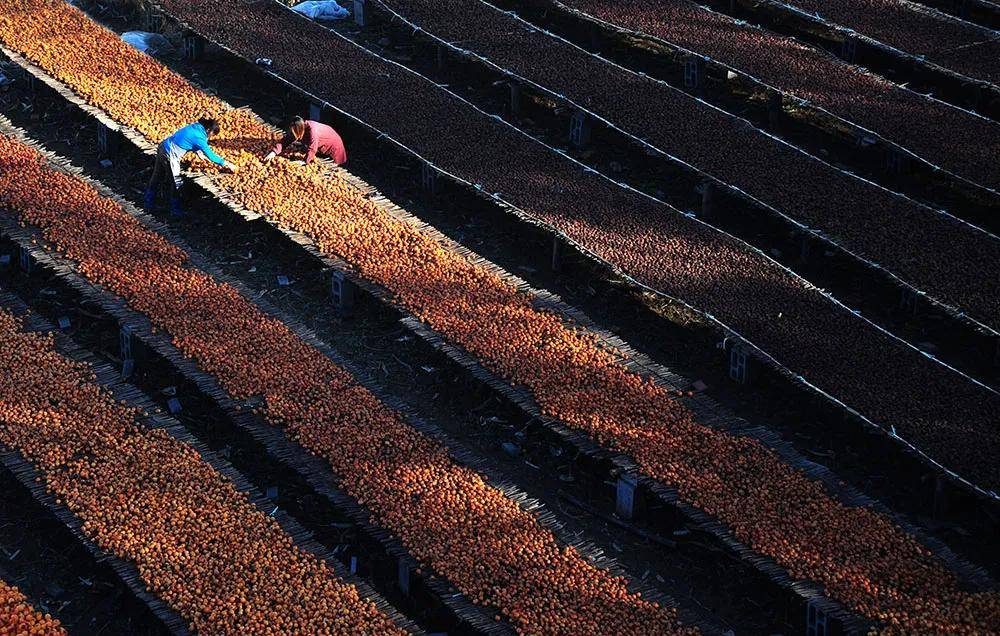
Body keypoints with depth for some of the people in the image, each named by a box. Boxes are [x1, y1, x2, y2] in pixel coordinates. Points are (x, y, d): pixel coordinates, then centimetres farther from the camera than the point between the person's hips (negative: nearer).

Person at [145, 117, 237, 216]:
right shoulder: (199, 137, -20)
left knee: (155, 178, 19)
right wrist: (226, 164, -8)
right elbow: (210, 155, -16)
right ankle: (175, 210, 17)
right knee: (176, 183, 5)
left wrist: (198, 152, 32)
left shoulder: (195, 127, 5)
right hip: (170, 155, -10)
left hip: (163, 147, 10)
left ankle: (148, 206, 32)